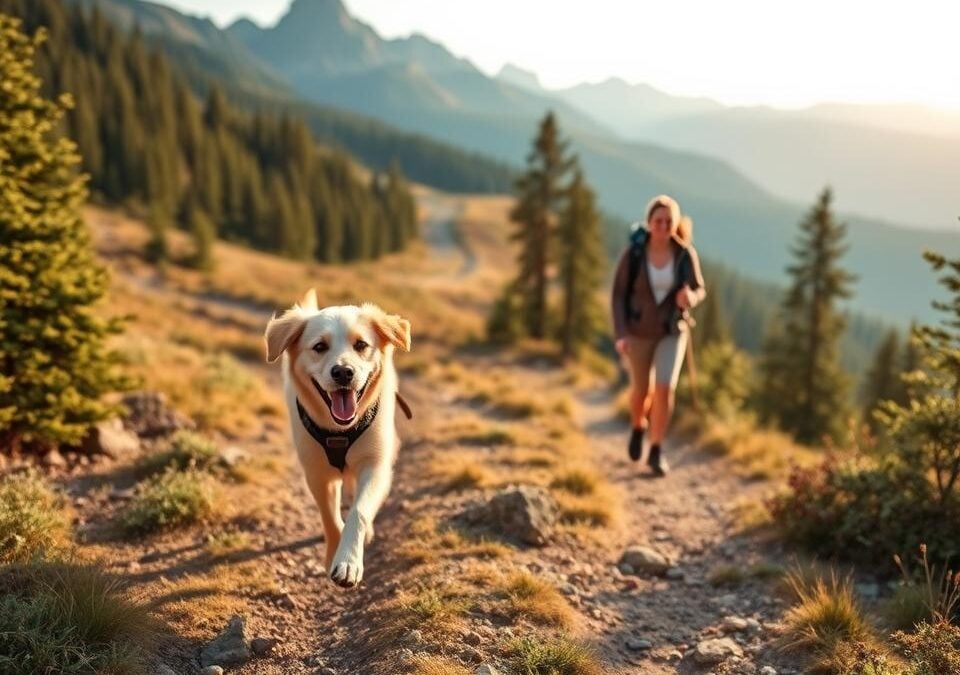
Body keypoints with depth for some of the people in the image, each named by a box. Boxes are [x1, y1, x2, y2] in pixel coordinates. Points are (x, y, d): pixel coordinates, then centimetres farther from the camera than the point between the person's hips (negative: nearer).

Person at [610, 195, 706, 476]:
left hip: (672, 331, 0)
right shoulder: (633, 253, -16)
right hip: (638, 329, 0)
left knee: (665, 389, -14)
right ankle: (639, 426, 47)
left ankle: (656, 452, 3)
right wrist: (620, 334, -18)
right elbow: (619, 293, -8)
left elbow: (698, 290, 0)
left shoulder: (686, 254, -13)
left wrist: (690, 298, -25)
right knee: (642, 389, 12)